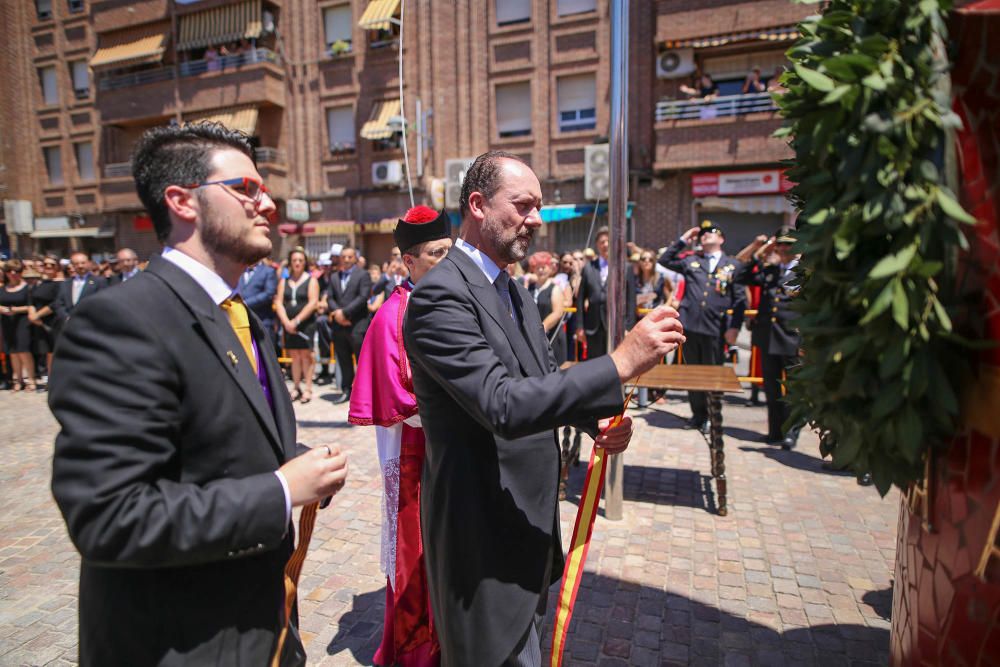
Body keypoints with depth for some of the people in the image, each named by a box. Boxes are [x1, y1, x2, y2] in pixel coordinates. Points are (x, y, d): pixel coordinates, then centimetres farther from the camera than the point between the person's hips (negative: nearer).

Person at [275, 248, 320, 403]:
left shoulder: (311, 280, 1)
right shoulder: (283, 281, 11)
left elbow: (313, 303, -9)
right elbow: (278, 302, 4)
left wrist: (297, 321, -14)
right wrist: (286, 321, -11)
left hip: (306, 323, -3)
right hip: (288, 324, 3)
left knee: (305, 355, -4)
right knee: (294, 356, 7)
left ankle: (308, 389, -2)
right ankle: (296, 388, 13)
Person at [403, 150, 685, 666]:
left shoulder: (515, 294, 10)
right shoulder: (441, 293, -21)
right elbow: (502, 404, -30)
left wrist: (600, 422, -7)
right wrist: (622, 362, -30)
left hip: (528, 521, 9)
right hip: (484, 532, -9)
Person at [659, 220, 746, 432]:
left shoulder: (733, 265, 7)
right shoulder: (690, 260, 14)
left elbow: (740, 299, 2)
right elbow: (665, 260, 16)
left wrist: (734, 327, -7)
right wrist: (683, 241, 11)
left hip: (715, 329, -2)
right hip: (690, 325, 2)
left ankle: (711, 417, 19)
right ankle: (698, 414, 25)